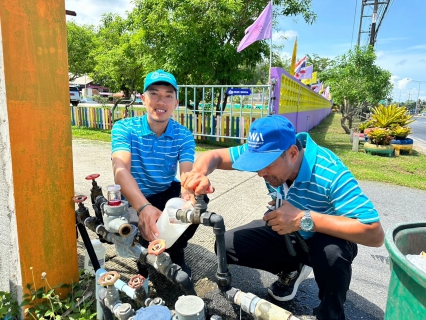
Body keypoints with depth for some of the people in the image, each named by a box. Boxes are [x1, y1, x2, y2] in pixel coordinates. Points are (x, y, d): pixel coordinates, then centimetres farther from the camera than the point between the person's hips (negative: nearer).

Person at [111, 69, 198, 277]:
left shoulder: (184, 136, -9)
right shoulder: (124, 128, -16)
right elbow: (120, 170, -33)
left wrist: (188, 197, -49)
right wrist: (143, 207, -52)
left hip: (167, 194, 3)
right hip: (133, 200, -2)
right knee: (148, 228, -32)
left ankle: (175, 252, 4)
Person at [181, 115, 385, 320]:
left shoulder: (330, 173, -35)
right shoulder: (266, 152, -20)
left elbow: (375, 234, -37)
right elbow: (215, 156, -14)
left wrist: (304, 219, -45)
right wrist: (199, 174, -38)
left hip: (327, 235, -4)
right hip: (286, 233, 5)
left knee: (331, 253, -39)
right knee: (227, 244, -10)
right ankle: (291, 270, 15)